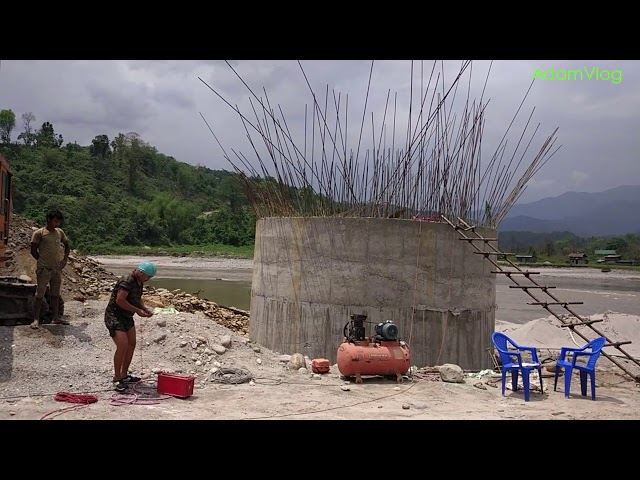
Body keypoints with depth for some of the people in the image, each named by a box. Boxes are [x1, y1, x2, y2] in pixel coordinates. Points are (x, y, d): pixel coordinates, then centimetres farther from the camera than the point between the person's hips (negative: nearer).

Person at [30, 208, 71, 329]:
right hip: (44, 269, -6)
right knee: (40, 295, -2)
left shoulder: (60, 232, 8)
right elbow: (33, 251, -5)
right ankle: (36, 319, 3)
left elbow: (67, 245, 21)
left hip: (57, 269, 6)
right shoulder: (39, 233, -8)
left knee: (55, 295, 12)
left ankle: (55, 317, 19)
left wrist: (65, 259, 8)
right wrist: (43, 261, -3)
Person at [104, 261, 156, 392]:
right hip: (114, 316, -10)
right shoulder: (127, 281, -23)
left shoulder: (139, 282, 7)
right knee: (122, 346, -16)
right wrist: (137, 310, -24)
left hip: (127, 317, 10)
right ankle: (117, 379, -3)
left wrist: (144, 308, 2)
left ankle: (124, 375, 25)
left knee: (131, 344, 12)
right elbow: (120, 300, -30)